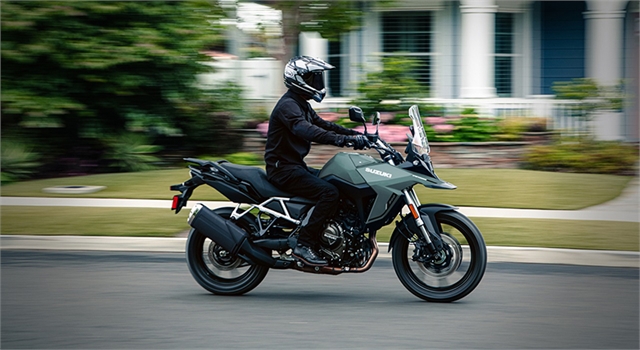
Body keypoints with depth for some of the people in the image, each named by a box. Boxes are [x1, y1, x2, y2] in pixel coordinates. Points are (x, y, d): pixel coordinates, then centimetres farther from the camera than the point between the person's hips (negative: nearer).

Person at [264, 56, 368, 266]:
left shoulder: (301, 105, 17)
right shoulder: (288, 105, -17)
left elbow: (321, 124, 23)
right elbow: (305, 129, -34)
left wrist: (356, 134, 10)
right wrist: (344, 140, -43)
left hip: (296, 166, 11)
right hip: (283, 168, -11)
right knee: (329, 192, -26)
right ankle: (304, 245, -26)